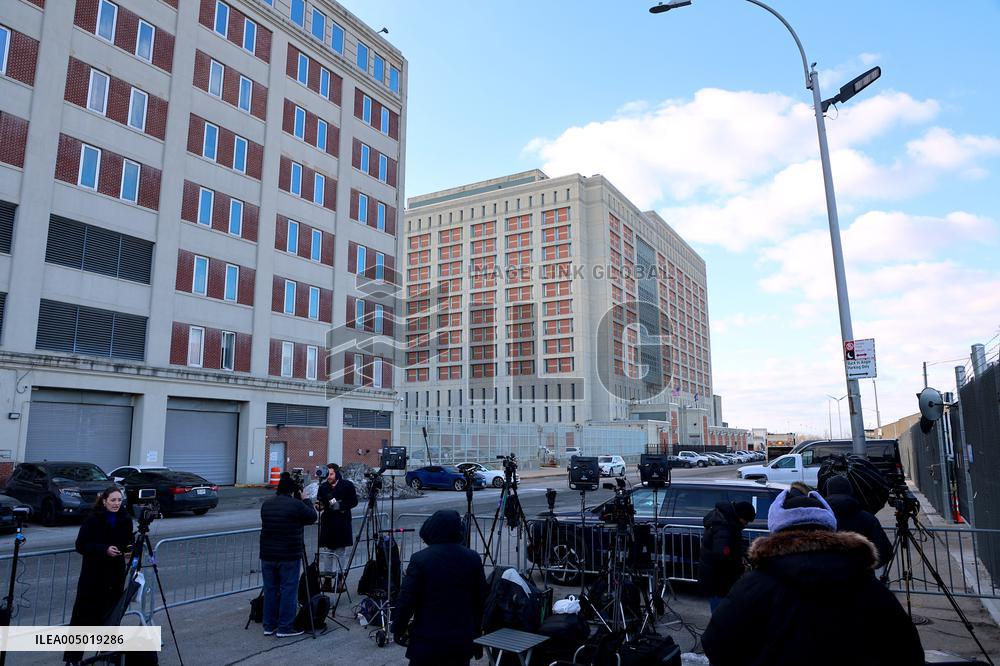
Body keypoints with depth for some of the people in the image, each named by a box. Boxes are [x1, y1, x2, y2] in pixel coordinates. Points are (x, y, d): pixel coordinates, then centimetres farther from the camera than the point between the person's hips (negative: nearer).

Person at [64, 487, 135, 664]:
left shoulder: (125, 519, 0)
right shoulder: (93, 519, -11)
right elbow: (80, 545, -11)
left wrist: (129, 547, -12)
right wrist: (104, 549, -22)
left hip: (116, 572, 3)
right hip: (93, 573, -3)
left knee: (111, 613, 8)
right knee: (84, 614, -1)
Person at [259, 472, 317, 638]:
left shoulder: (266, 505, 7)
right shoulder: (296, 505, -13)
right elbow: (312, 517, -1)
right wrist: (305, 499, 10)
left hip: (267, 555, 6)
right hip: (289, 557, -6)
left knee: (270, 590, 14)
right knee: (288, 590, 3)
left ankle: (269, 626, 22)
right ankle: (285, 627, 7)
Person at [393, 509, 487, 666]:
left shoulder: (420, 559, -14)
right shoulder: (473, 558, -3)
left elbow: (406, 600, -11)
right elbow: (481, 600, 6)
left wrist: (398, 630, 5)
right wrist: (475, 632, 19)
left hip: (427, 640, -3)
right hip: (463, 641, 3)